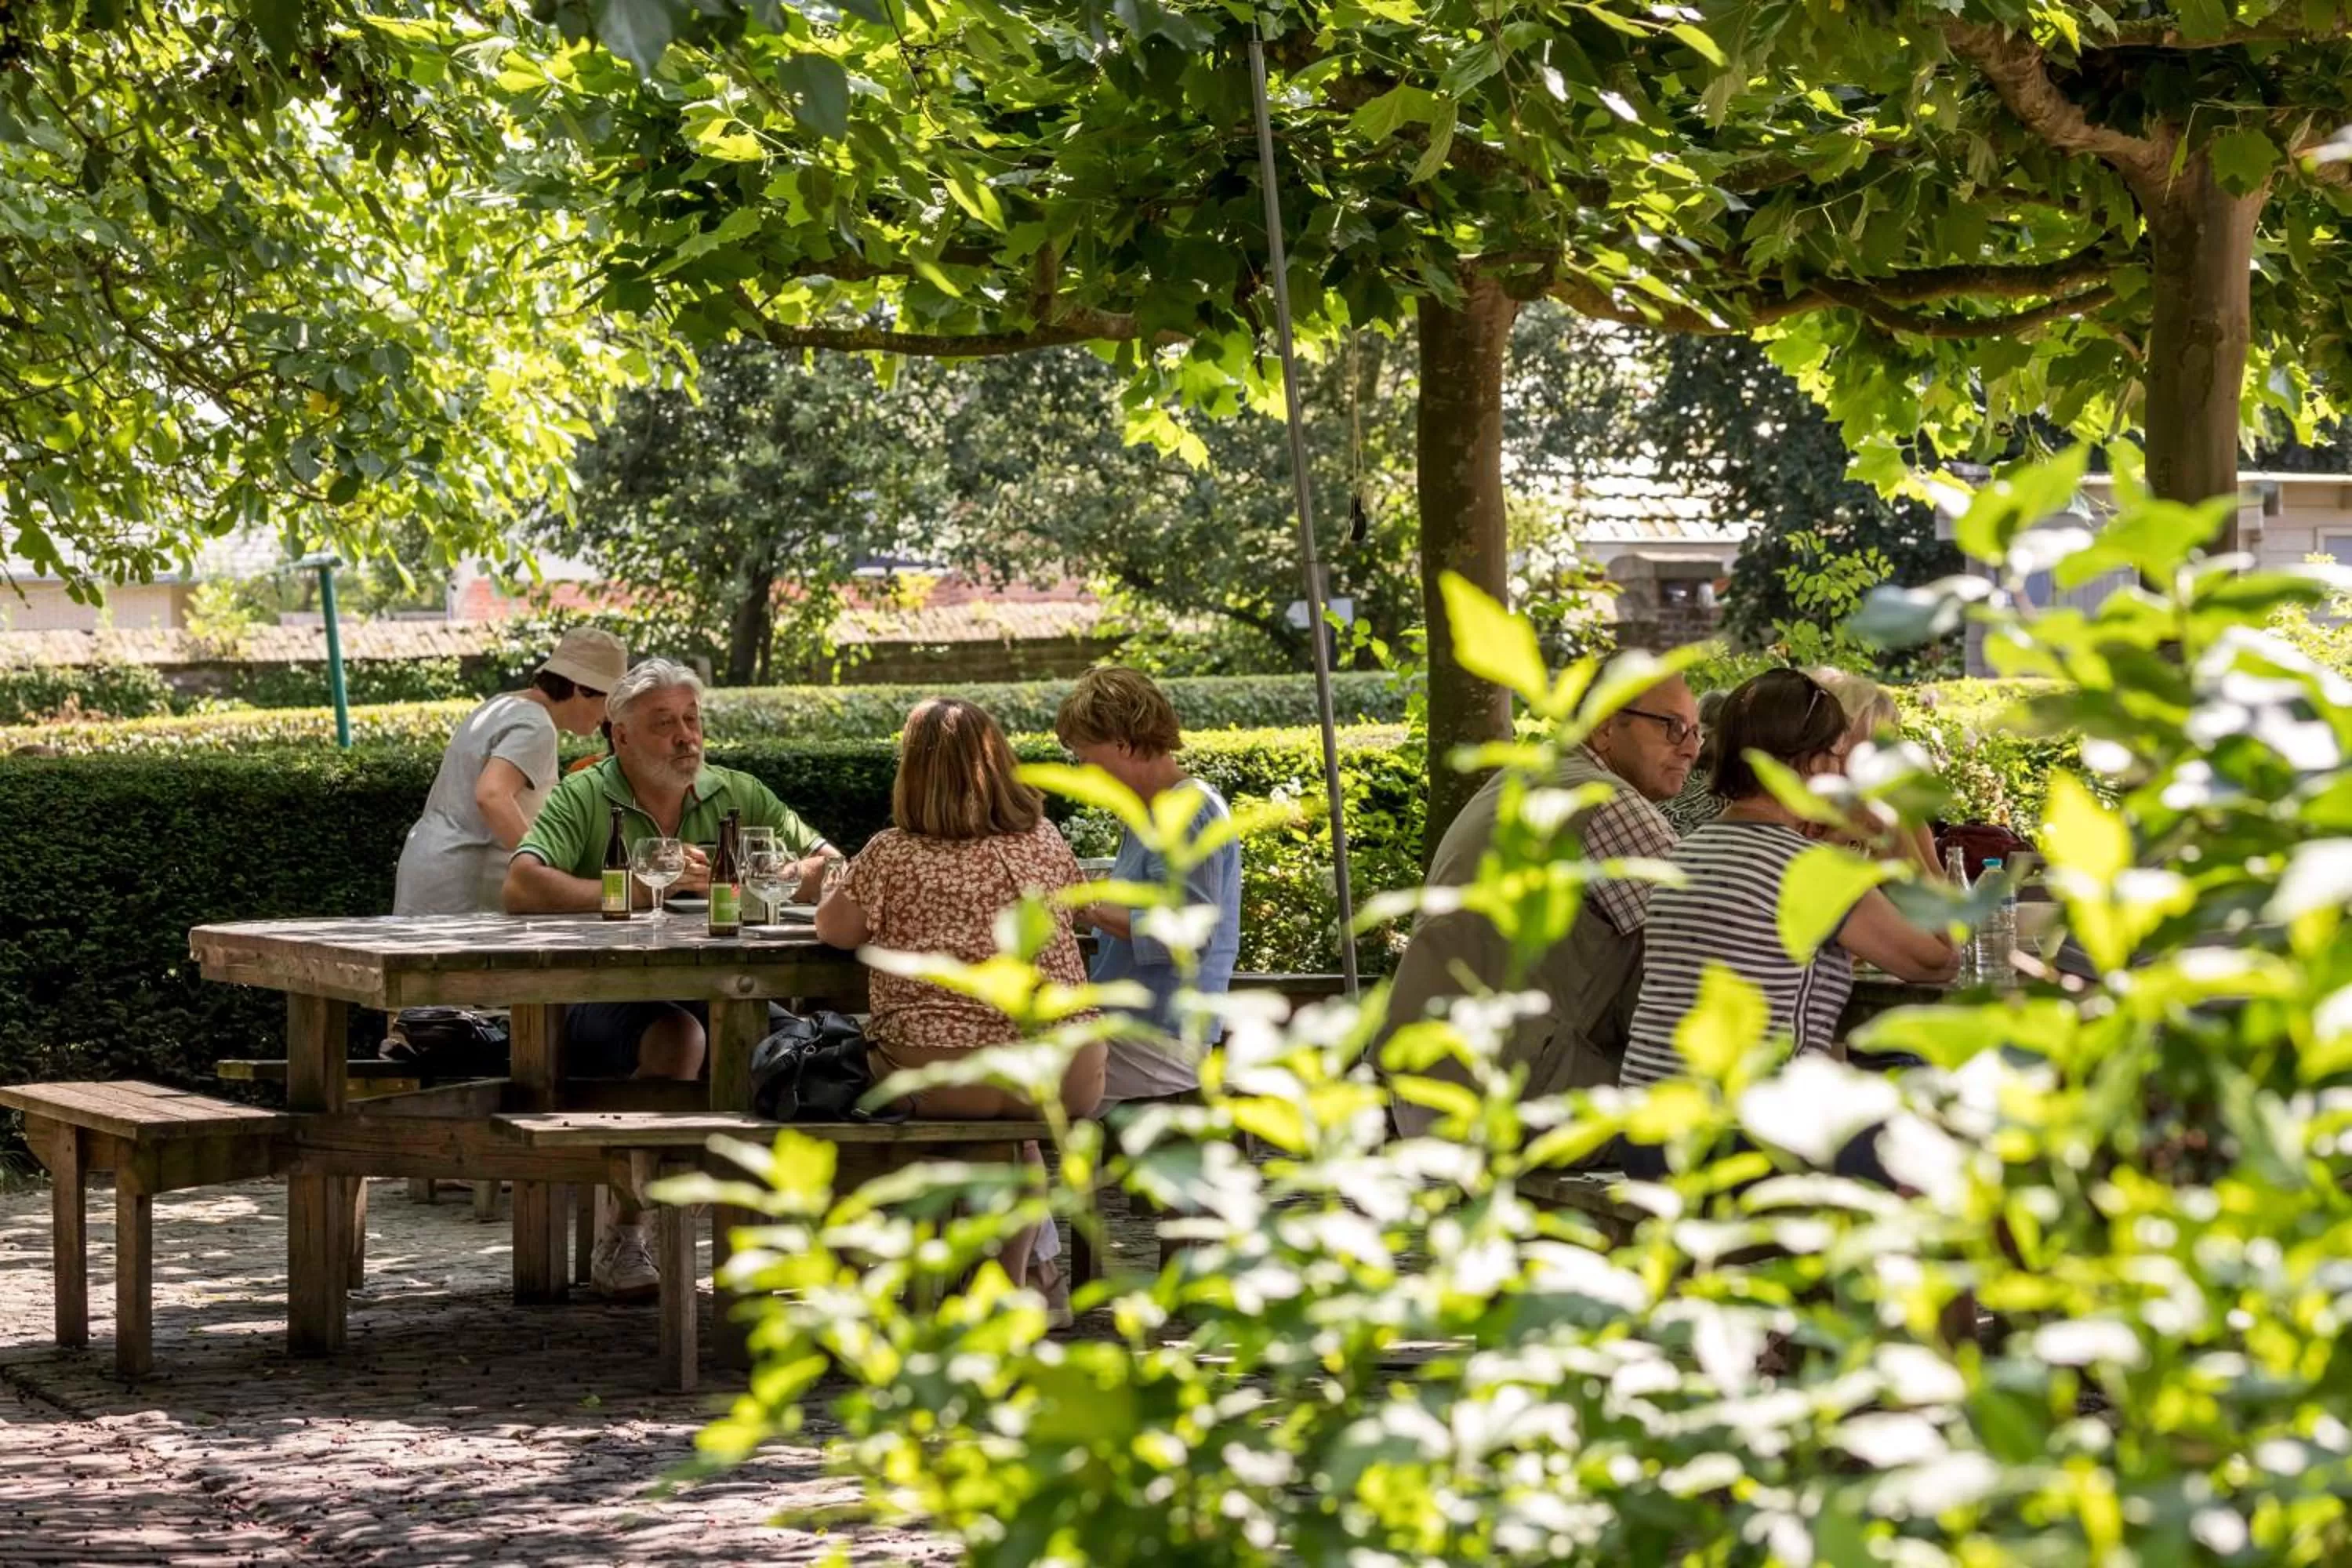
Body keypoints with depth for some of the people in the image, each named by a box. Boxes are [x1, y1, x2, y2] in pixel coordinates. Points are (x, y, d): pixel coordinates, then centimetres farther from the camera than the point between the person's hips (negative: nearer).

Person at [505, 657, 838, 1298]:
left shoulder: (736, 794, 13)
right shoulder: (582, 799, 0)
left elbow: (827, 866, 8)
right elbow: (522, 886, -17)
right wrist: (637, 890, -22)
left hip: (714, 994, 4)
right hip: (601, 999, -4)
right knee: (677, 1034, -37)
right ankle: (622, 1238, -22)